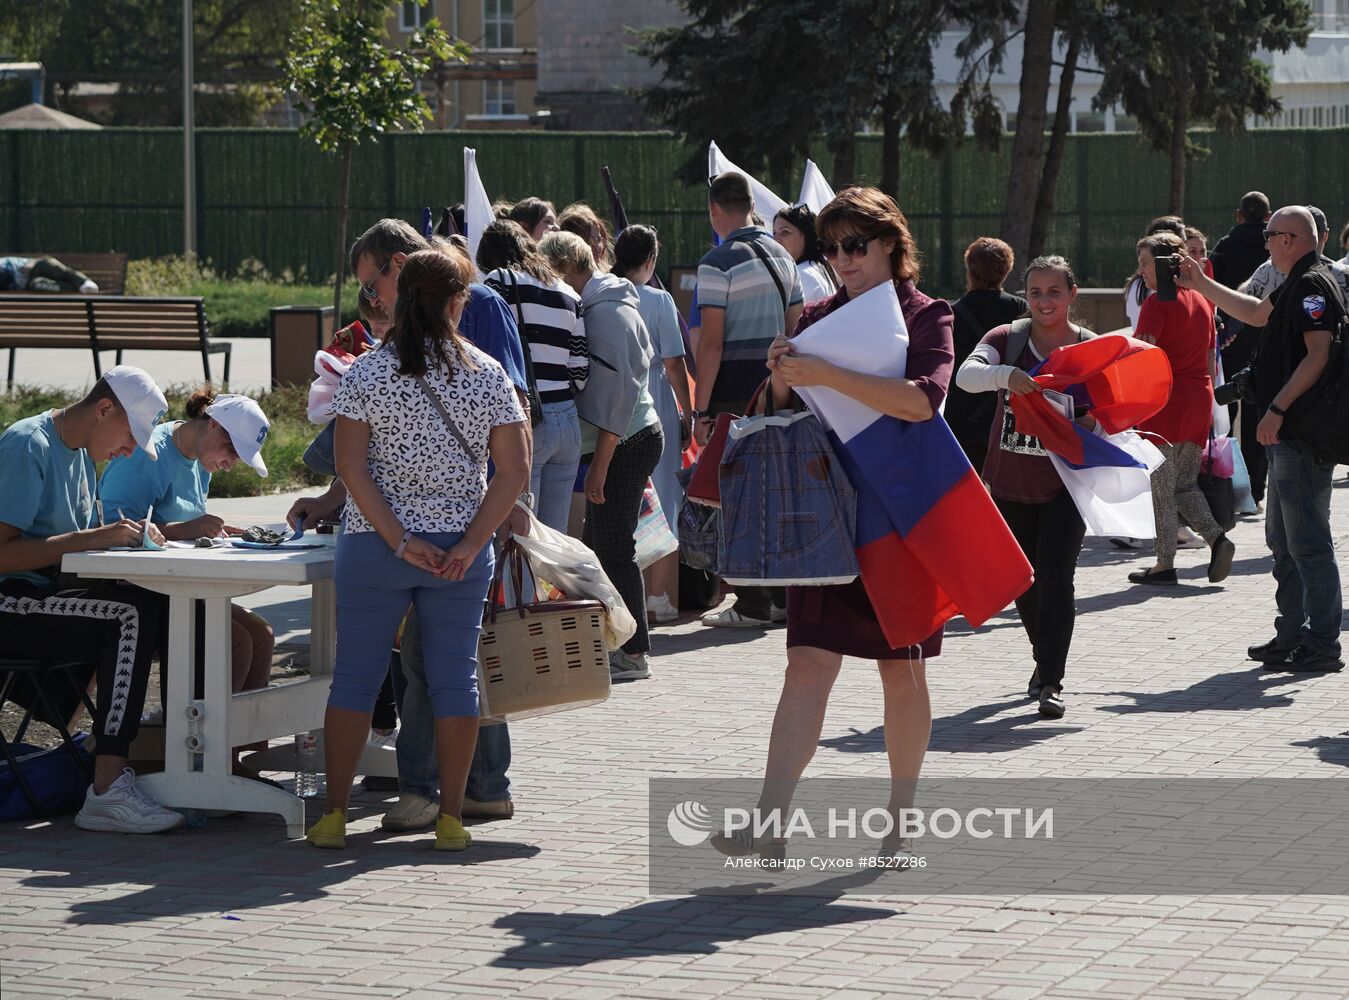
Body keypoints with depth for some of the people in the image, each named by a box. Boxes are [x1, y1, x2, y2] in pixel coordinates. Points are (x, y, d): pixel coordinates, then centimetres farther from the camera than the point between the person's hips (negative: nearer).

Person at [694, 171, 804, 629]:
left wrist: (701, 409, -12)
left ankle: (752, 604, -3)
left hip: (736, 391, -7)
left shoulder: (718, 262, -11)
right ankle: (782, 597, 18)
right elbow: (795, 330, 15)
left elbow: (711, 341, -15)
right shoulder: (782, 256, 12)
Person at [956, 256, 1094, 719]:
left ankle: (1050, 681, -10)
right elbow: (966, 374, -18)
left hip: (1064, 485, -3)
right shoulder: (1007, 339, -1)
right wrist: (1006, 374, -38)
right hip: (1009, 484, 3)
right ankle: (1045, 660, 37)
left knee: (1055, 577, -14)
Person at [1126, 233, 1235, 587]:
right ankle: (1216, 537, -6)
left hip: (1166, 399, -7)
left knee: (1162, 486, 0)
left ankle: (1164, 564, 3)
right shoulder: (1201, 301, 13)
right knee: (1186, 483, 15)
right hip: (1200, 400, 7)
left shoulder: (1158, 302, -10)